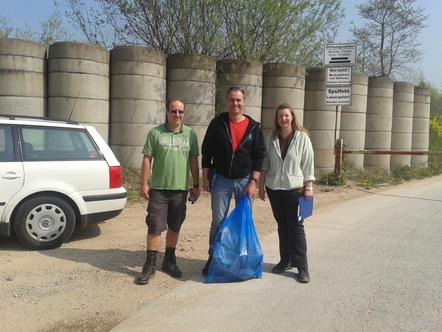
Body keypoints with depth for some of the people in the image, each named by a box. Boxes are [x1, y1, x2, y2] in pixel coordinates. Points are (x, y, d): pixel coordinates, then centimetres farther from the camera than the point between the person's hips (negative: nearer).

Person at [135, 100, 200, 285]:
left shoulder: (190, 134, 5)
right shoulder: (155, 133, -1)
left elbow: (193, 161, 7)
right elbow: (147, 159, -2)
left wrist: (196, 185, 5)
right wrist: (144, 184, -7)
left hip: (181, 189, 2)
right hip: (158, 188, -2)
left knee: (174, 227, 12)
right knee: (155, 227, -2)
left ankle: (169, 261, 27)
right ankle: (150, 266, 9)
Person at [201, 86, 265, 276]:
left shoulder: (253, 127, 2)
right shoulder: (217, 123, 0)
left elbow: (259, 155, 2)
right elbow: (206, 151, 2)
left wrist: (253, 182, -5)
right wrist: (206, 178, -2)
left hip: (244, 180, 1)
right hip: (221, 180, -1)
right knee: (218, 221, 3)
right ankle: (213, 258, 15)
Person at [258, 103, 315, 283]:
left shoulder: (302, 138, -4)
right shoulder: (271, 138, 6)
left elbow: (308, 164, -3)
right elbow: (265, 163, 10)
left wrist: (309, 187, -7)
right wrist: (261, 185, 8)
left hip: (294, 188, -3)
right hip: (274, 188, 4)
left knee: (296, 226, -2)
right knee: (282, 226, 12)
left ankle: (302, 267, 5)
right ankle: (285, 260, 24)